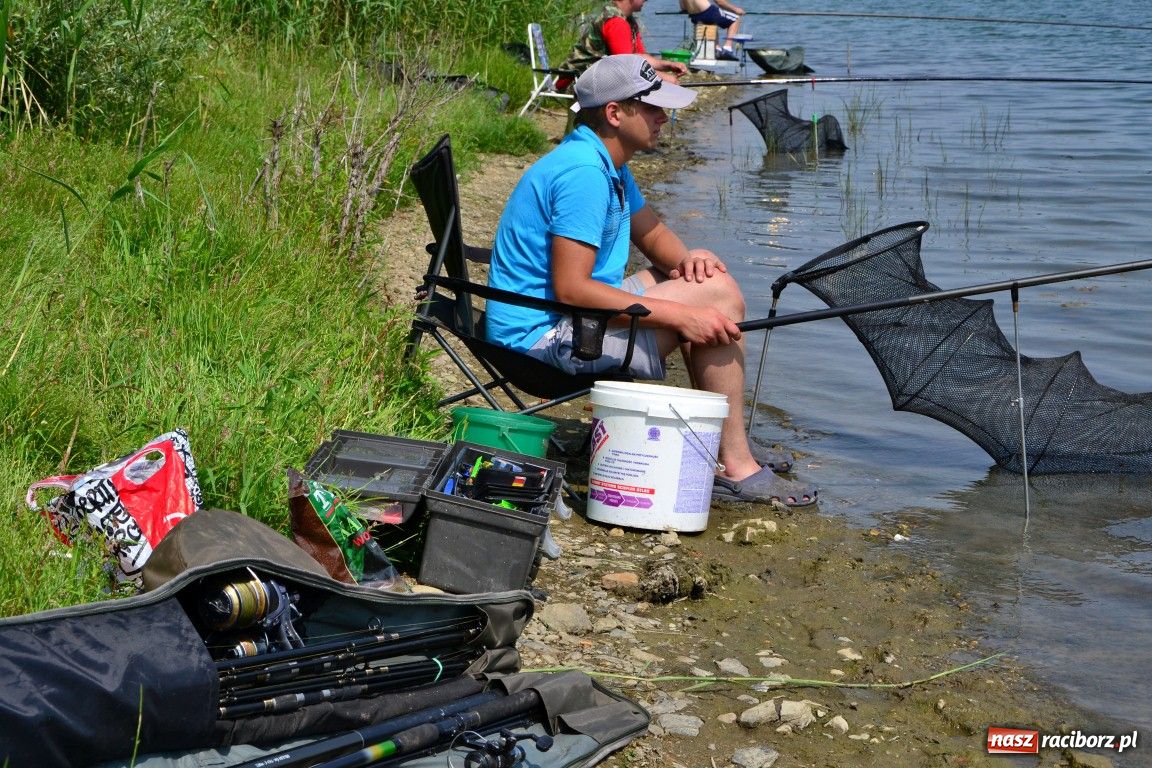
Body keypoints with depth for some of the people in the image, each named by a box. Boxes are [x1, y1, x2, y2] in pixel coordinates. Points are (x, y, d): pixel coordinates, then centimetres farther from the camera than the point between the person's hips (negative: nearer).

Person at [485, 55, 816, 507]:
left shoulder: (609, 164, 12)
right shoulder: (584, 173, -22)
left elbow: (652, 235, 22)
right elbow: (571, 289, -28)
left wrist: (686, 260, -3)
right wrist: (678, 315, -26)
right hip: (545, 332, -11)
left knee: (707, 279, 14)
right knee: (717, 297, -15)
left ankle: (728, 448, 13)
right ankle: (735, 468, -11)